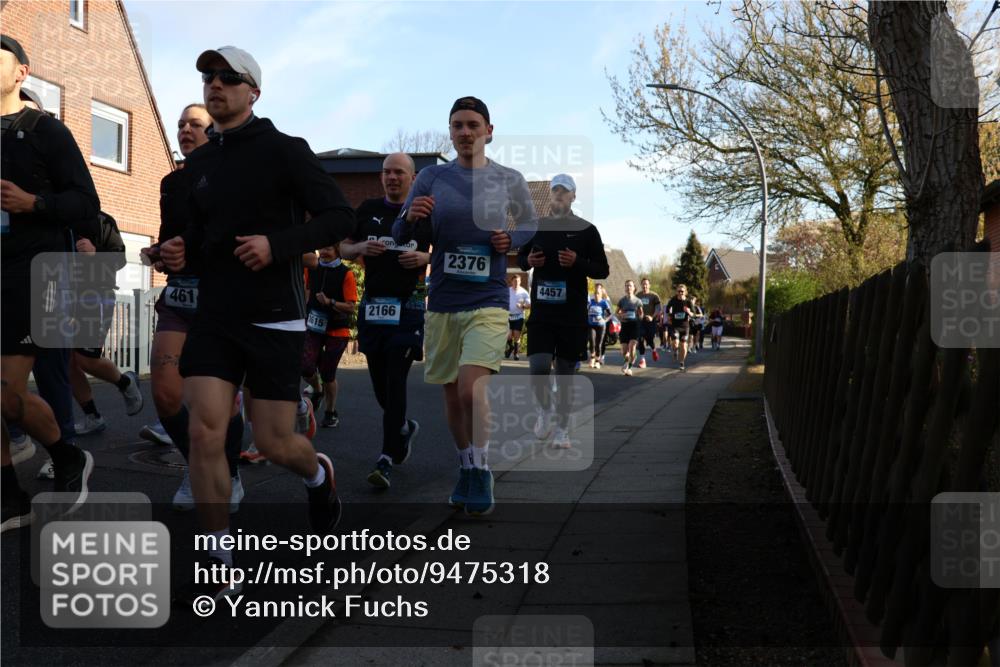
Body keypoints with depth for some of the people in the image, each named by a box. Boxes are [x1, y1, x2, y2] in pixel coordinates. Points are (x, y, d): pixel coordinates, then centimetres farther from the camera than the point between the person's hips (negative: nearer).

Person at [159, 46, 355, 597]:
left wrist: (277, 244, -22)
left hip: (275, 318, -5)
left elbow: (339, 217, -9)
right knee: (204, 434, -8)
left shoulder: (284, 150, -4)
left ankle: (319, 477, 38)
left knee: (274, 444, 1)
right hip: (214, 317, 5)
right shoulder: (198, 164, 13)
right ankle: (220, 567, 3)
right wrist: (180, 254, 2)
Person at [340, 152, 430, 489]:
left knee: (395, 381, -10)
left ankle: (387, 460, -8)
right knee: (379, 382, 10)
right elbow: (344, 247, 16)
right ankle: (405, 427, 38)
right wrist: (361, 248, -6)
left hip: (409, 307, -4)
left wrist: (426, 258, -14)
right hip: (372, 305, 4)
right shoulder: (368, 209, 11)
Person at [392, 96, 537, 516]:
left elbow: (531, 226, 16)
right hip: (442, 303, 3)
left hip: (488, 302, -2)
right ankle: (465, 469, 30)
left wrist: (513, 240, -6)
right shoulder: (432, 178, 3)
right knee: (452, 394, 11)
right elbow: (400, 238, 2)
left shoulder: (509, 181, 2)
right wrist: (409, 217, -21)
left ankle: (482, 472, -1)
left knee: (471, 389, -19)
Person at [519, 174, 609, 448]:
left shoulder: (586, 230, 0)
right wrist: (528, 261, -4)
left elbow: (603, 270, 1)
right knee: (538, 368, -11)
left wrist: (577, 262, -16)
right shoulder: (536, 226, 7)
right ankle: (544, 407, 19)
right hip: (541, 310, 1)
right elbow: (521, 256, 20)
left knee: (565, 373, 6)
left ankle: (562, 428, 20)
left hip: (573, 313, -1)